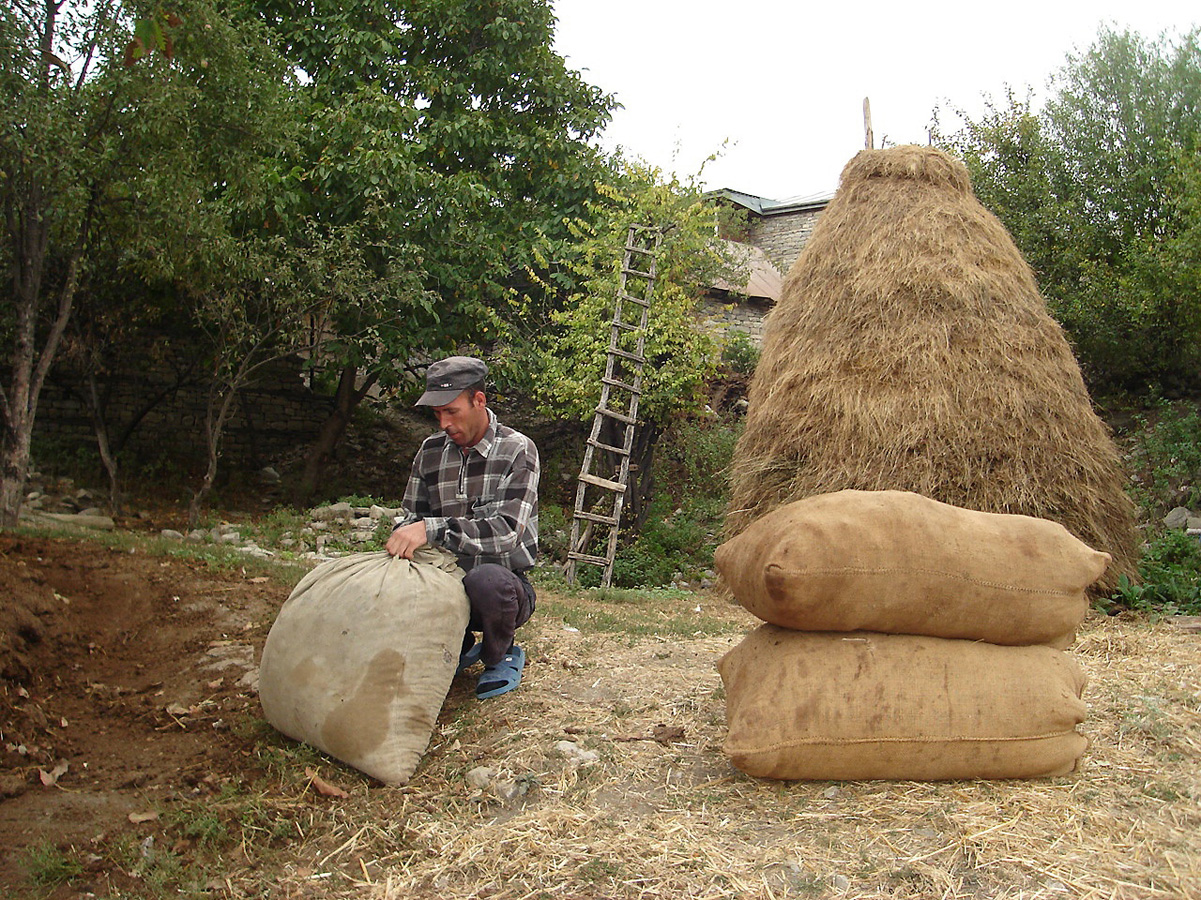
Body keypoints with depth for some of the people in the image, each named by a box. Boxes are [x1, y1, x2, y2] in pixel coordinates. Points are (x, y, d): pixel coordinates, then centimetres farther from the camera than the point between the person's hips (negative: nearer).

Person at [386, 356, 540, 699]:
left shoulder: (517, 450, -9)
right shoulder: (431, 451, 6)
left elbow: (507, 532, -22)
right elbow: (411, 516, 10)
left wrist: (432, 528, -34)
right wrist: (403, 539, -16)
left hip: (506, 585, -4)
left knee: (486, 578, -40)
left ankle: (501, 655, -3)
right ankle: (460, 646, 9)